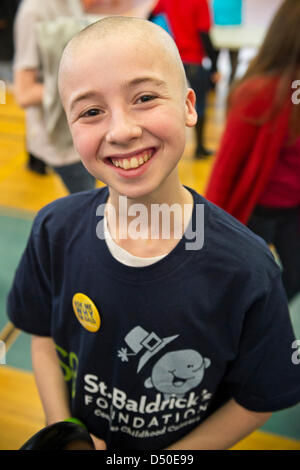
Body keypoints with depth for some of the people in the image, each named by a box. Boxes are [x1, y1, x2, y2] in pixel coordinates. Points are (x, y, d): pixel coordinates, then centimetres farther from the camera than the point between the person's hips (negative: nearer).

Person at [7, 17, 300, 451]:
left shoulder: (246, 270, -29)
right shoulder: (55, 231, -20)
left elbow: (258, 399, -15)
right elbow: (44, 336, -5)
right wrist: (64, 431, -14)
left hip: (188, 447, -1)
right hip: (81, 434, 2)